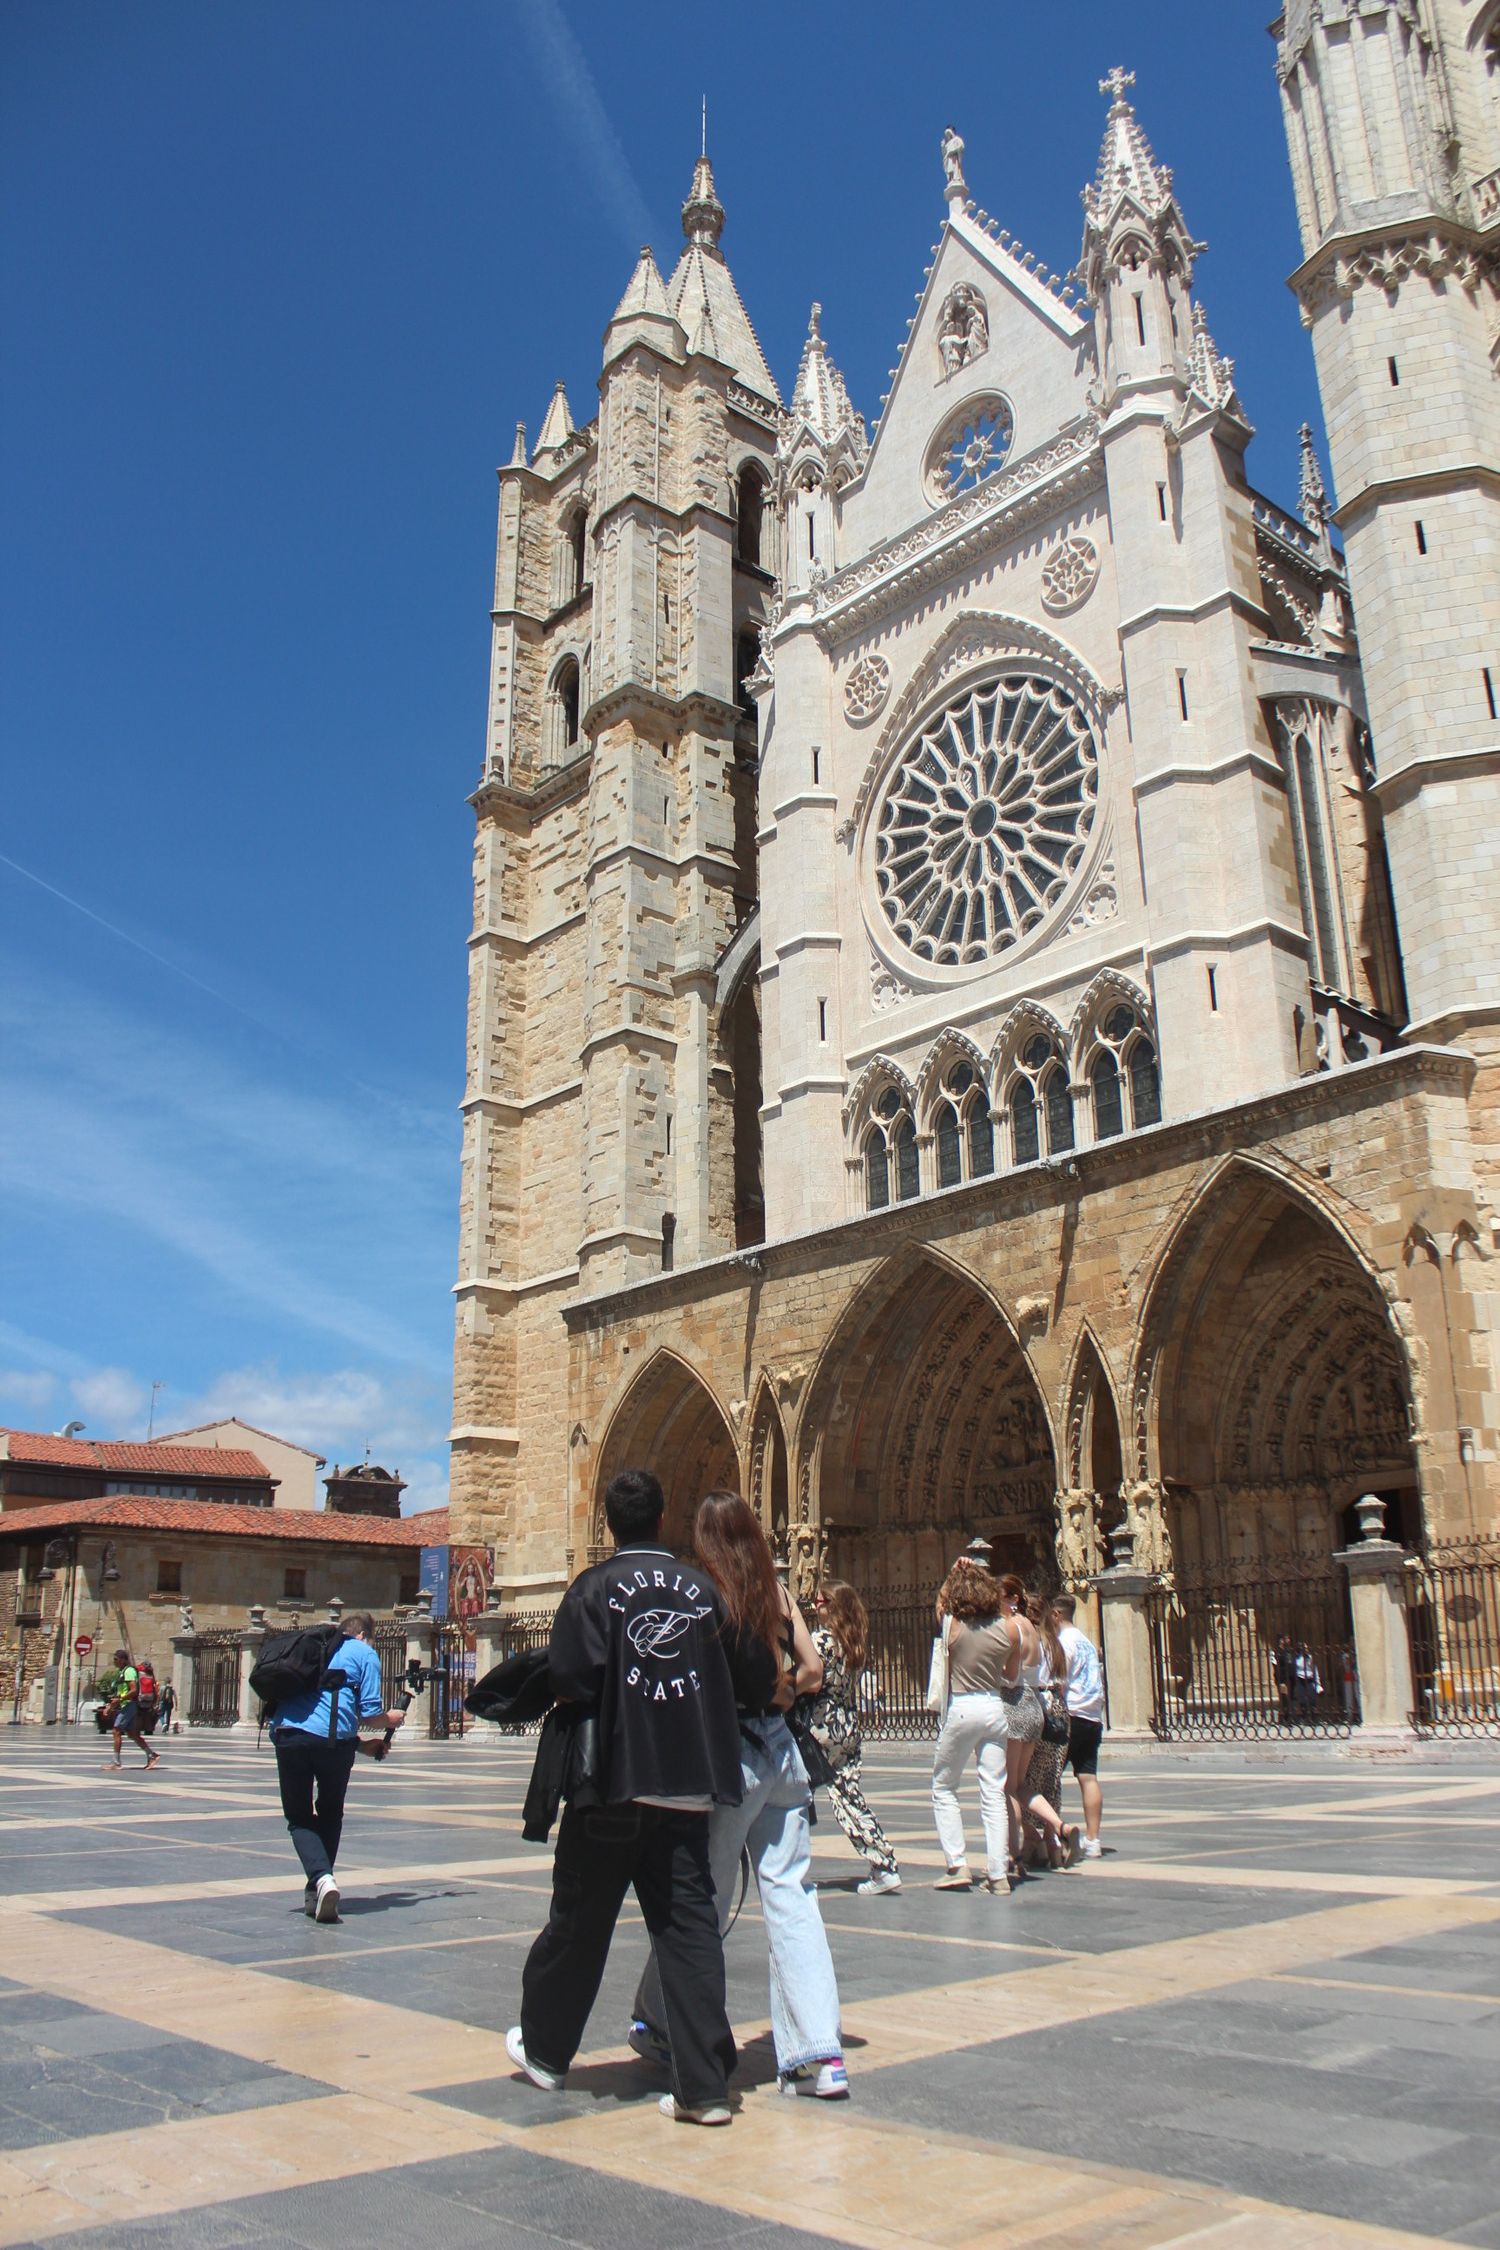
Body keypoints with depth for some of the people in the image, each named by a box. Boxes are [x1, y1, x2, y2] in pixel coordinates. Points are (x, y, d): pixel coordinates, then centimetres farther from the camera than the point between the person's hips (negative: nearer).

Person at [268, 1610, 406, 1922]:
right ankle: (318, 1891, 19)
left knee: (299, 1818, 12)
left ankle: (320, 1879, -11)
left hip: (287, 1734, 2)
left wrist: (362, 1743, 35)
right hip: (332, 1738, -2)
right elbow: (370, 1714, 2)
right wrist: (391, 1719, 26)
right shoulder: (364, 1654, 12)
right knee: (330, 1815, 21)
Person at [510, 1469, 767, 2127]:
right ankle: (703, 2085, 2)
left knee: (579, 1921, 14)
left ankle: (545, 2051, 32)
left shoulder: (595, 1588, -7)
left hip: (612, 1781, -2)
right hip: (688, 1785, 2)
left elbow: (572, 1682, -19)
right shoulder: (703, 1588, 2)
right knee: (689, 1927, 5)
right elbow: (757, 1681, 3)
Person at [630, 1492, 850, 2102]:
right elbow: (812, 1670, 6)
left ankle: (659, 2028, 28)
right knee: (791, 1897, 5)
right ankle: (818, 2054, 2)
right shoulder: (775, 1589, 4)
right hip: (780, 1748, 4)